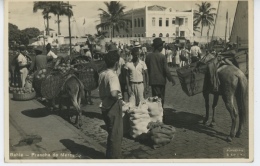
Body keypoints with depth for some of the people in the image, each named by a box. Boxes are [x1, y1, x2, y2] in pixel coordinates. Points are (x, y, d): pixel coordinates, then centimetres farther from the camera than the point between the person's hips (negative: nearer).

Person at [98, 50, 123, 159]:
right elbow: (114, 94, -34)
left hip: (105, 107, 9)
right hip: (113, 108, -9)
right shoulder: (112, 76, -21)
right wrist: (118, 98, -15)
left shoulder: (102, 74, 5)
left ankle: (109, 156, 34)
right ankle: (114, 157, 15)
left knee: (111, 133, 22)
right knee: (116, 135, 5)